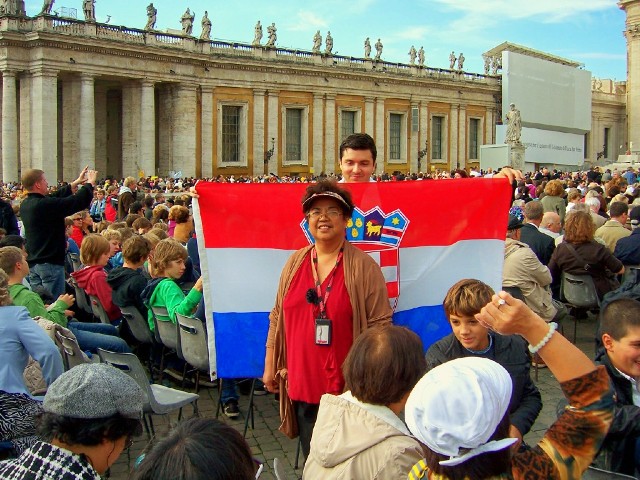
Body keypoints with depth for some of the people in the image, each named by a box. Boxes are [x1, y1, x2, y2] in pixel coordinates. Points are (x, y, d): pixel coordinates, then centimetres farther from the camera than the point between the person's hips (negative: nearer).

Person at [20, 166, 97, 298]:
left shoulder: (25, 204, 5)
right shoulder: (46, 204, -21)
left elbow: (56, 197, 15)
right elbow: (79, 202, -20)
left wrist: (76, 183, 21)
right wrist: (90, 183, -3)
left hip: (32, 262, 9)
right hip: (50, 262, -9)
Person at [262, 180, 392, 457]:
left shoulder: (364, 267, -6)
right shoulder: (295, 263, 6)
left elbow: (379, 326, -7)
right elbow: (277, 318, 12)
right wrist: (270, 367, 12)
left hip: (347, 387, -4)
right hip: (301, 385, 4)